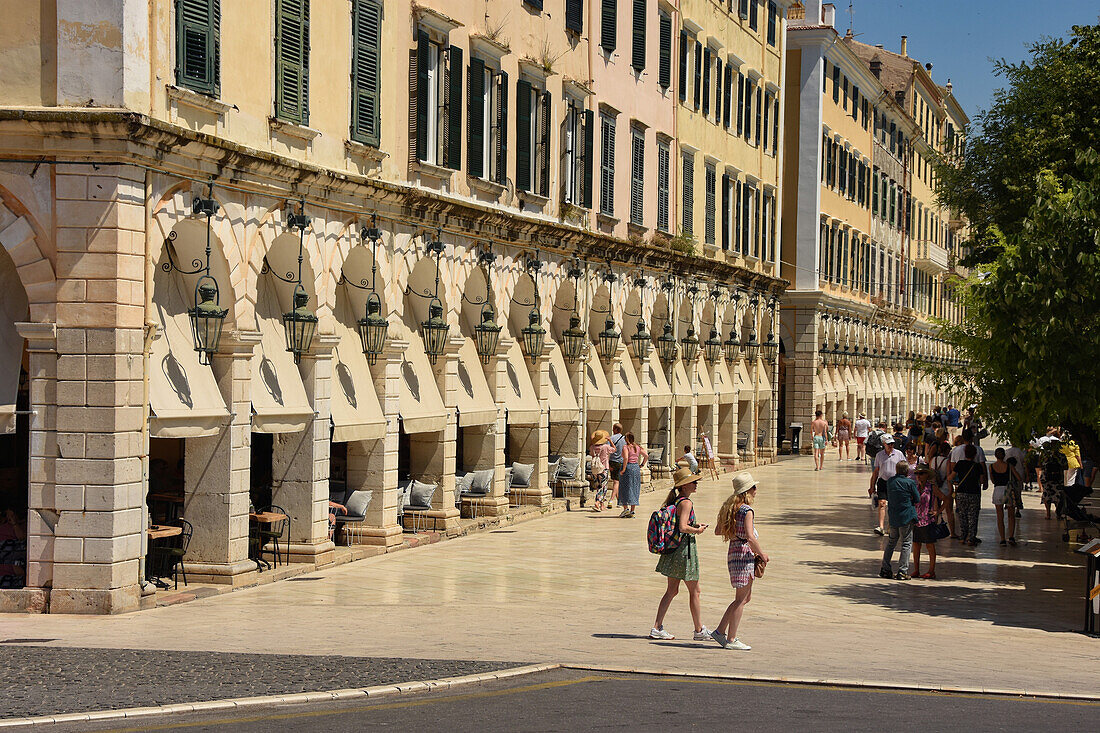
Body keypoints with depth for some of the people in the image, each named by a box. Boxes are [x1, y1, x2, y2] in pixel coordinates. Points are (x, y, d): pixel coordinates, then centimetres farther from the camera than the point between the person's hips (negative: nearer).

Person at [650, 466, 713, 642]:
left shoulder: (674, 500, 10)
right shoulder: (686, 503, -17)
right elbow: (682, 527, -28)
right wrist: (697, 530, -11)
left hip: (672, 549, 9)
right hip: (684, 549, -9)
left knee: (672, 591, 12)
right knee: (694, 592, 4)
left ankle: (657, 628, 10)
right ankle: (699, 630, 12)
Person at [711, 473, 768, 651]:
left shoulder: (730, 508, 11)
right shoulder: (747, 511, -15)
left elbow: (717, 530, 17)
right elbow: (750, 538, -23)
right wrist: (762, 554, -10)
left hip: (734, 552, 9)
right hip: (744, 554, -9)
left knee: (746, 597, 17)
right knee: (741, 599, -1)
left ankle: (720, 631, 18)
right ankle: (731, 640, 3)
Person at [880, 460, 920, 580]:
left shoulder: (890, 481, 4)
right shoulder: (910, 483, -11)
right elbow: (917, 500, -4)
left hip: (893, 517, 5)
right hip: (907, 517, -5)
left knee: (891, 542, 17)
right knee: (907, 544, 2)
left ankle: (885, 569, 17)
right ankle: (902, 571, -2)